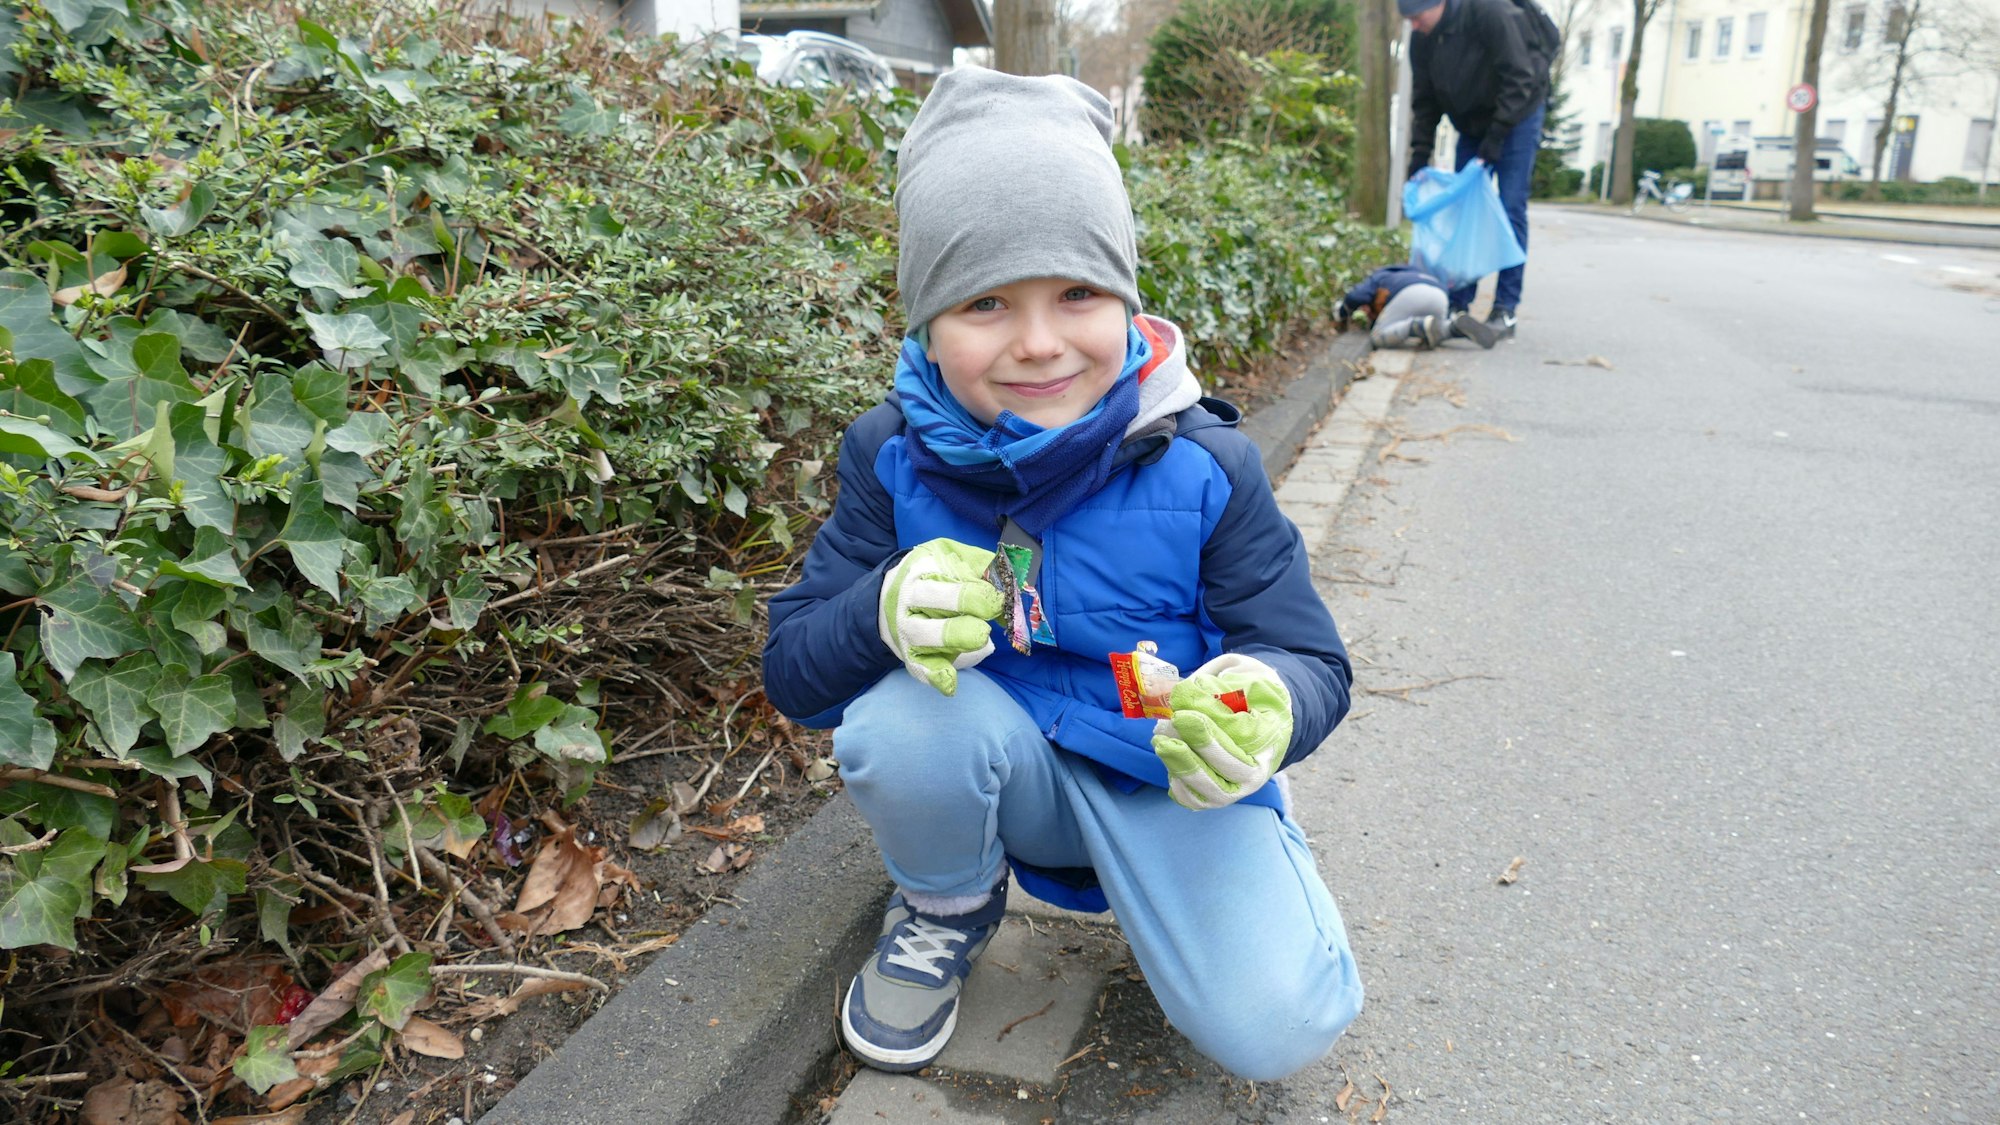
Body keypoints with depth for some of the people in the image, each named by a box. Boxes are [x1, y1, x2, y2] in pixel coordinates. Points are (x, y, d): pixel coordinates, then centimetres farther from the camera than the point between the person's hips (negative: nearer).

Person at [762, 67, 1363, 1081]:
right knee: (904, 717, -31)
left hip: (1171, 776, -1)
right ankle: (948, 906, 3)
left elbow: (1312, 664, -11)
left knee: (1276, 1029, -21)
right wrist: (887, 610, -35)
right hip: (1007, 771, 2)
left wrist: (1265, 711, -37)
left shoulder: (1201, 466, -15)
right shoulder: (897, 458, -12)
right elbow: (791, 672, -10)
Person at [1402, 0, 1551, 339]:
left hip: (1515, 116, -6)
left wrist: (1496, 136, -28)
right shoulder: (1422, 40, -8)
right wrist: (1420, 154, -8)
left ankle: (1505, 309, -11)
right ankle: (1458, 302, 7)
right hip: (1472, 125, 6)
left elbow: (1518, 79, -26)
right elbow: (1424, 100, -1)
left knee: (1511, 208, -11)